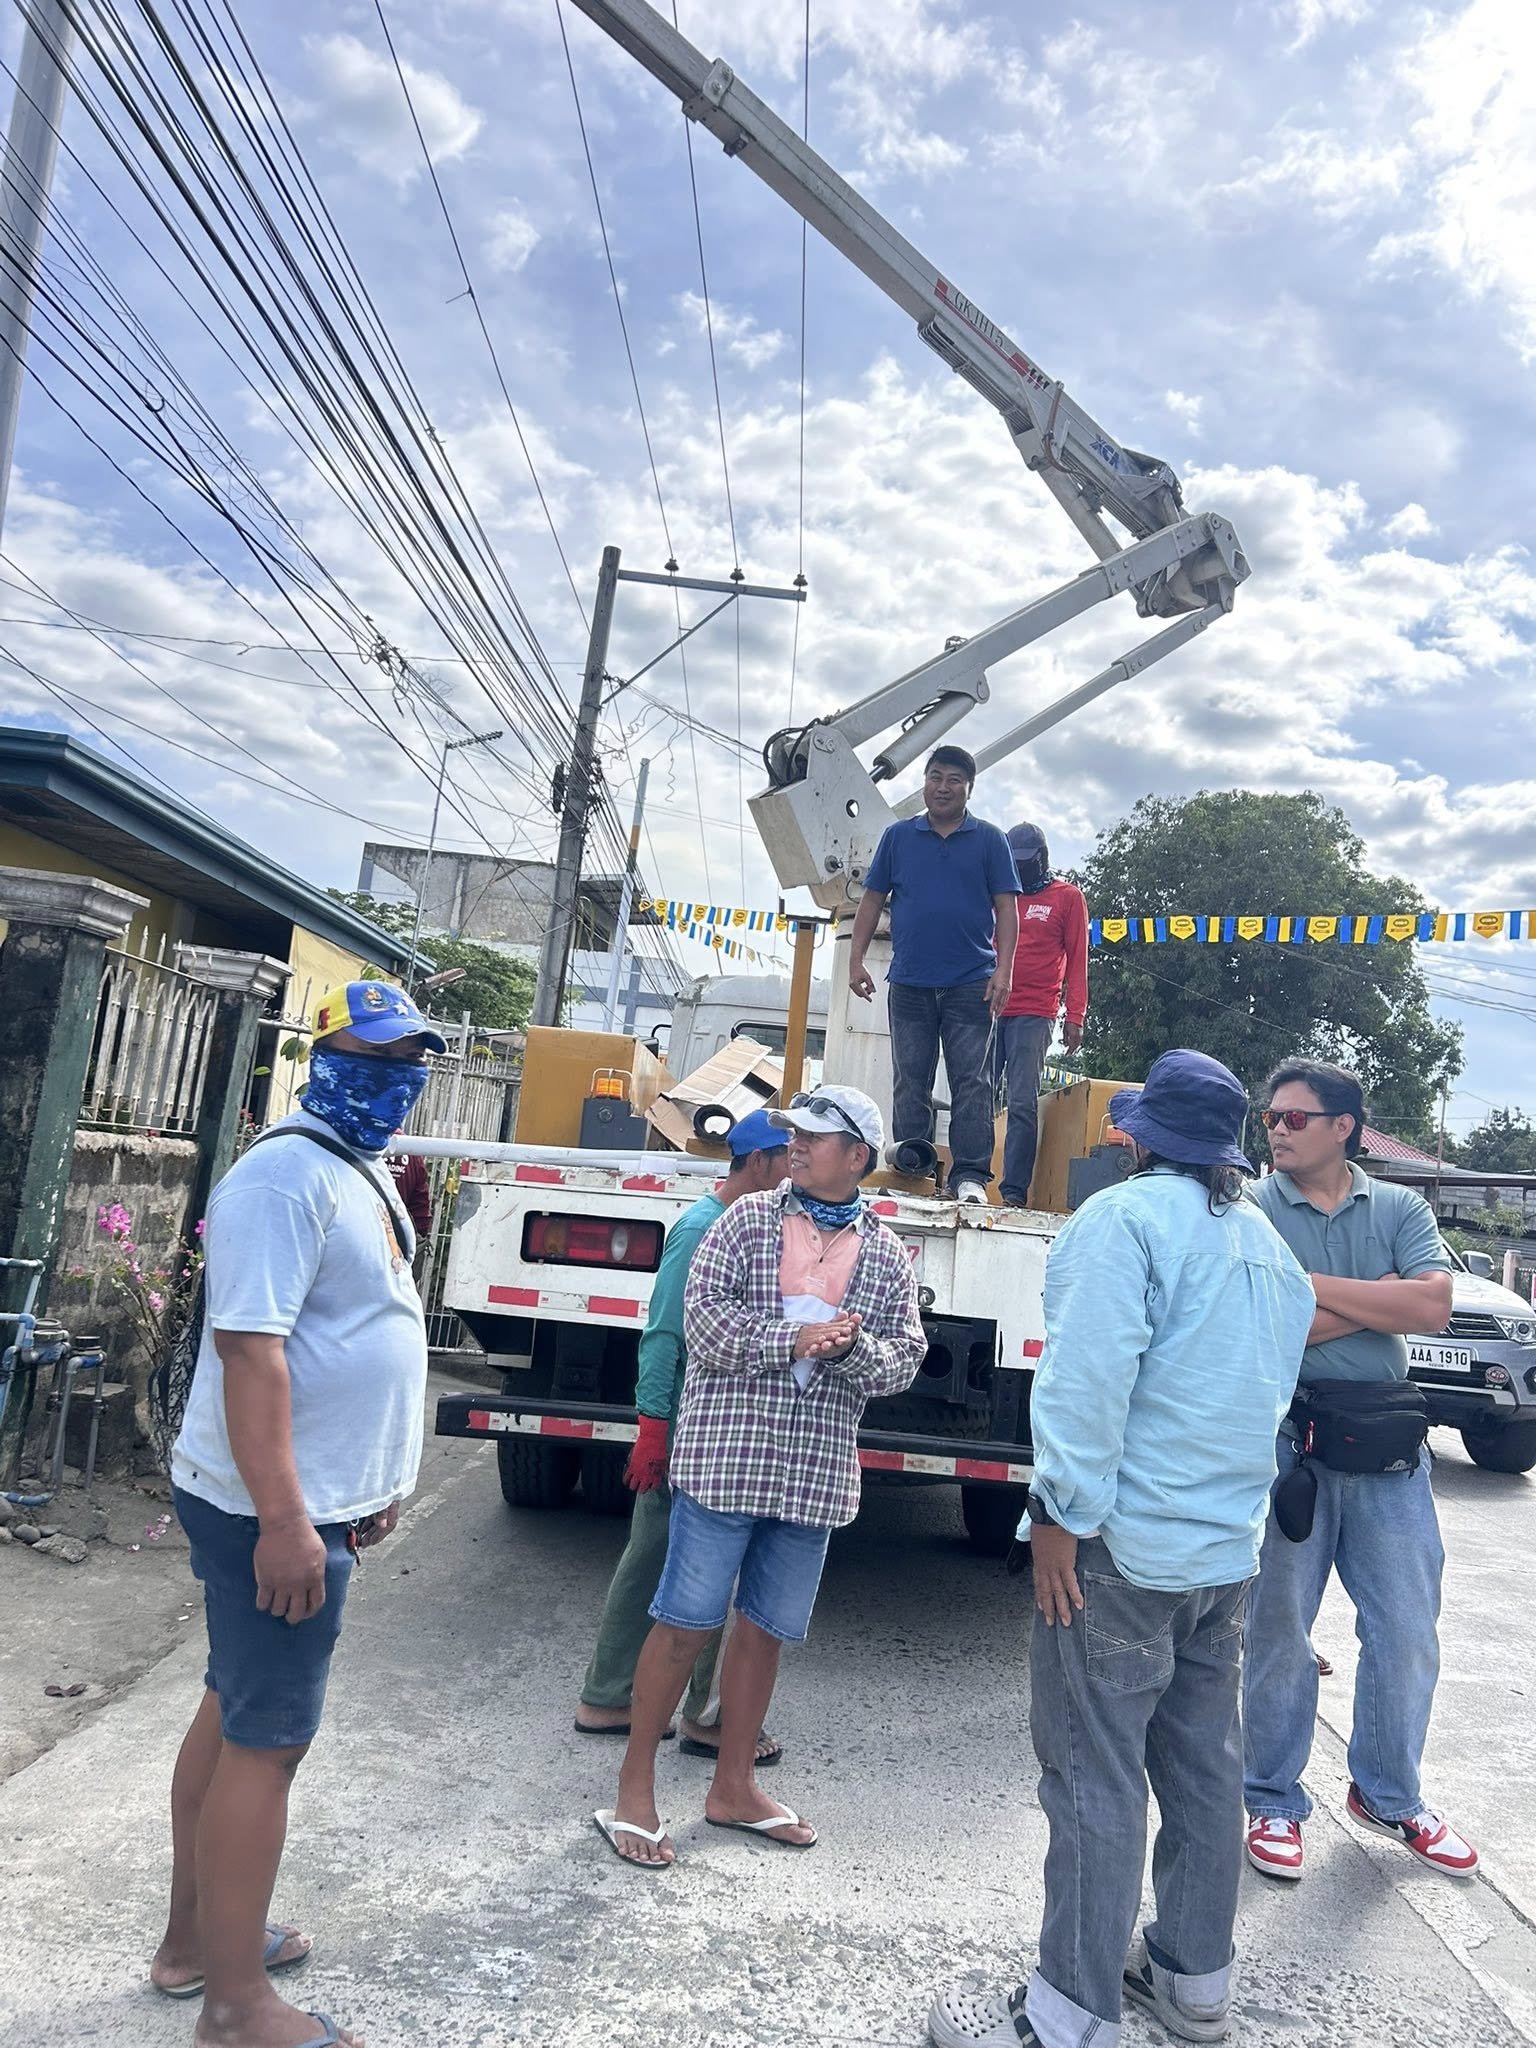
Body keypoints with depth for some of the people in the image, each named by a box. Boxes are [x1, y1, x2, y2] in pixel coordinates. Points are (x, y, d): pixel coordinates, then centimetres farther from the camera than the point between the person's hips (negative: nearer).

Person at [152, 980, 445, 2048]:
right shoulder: (290, 1175, -19)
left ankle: (195, 1938, 35)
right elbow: (250, 1348, -26)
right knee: (267, 1740, 1)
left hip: (324, 1500, 10)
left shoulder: (368, 1174, 11)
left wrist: (377, 1479, 21)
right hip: (277, 1513, -10)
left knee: (234, 1711, 19)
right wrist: (283, 1520, -28)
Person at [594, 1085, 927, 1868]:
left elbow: (904, 1359, 3)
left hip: (816, 1474, 3)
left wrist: (851, 1347, -17)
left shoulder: (887, 1255, 7)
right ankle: (635, 1785, 19)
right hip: (725, 1456, -3)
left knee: (765, 1628, 14)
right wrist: (794, 1340, -19)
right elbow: (704, 1319, -10)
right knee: (684, 1621, 2)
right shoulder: (746, 1221, -2)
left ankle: (733, 1786, 30)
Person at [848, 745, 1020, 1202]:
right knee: (910, 1083, 6)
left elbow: (1007, 908, 3)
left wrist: (1003, 969, -8)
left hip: (971, 982, -2)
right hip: (909, 981, 2)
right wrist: (856, 960, 4)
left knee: (972, 1082, -4)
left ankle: (970, 1175, -1)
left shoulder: (989, 840, 6)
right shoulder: (898, 836, 10)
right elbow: (872, 901, 11)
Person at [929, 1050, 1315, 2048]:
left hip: (1127, 1547, -8)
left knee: (1096, 1777, 0)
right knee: (1204, 1764, 18)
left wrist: (1062, 1513, -18)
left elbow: (1090, 1378, -23)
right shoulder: (1269, 1245, 11)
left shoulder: (1126, 1217, -15)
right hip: (1229, 1549, 8)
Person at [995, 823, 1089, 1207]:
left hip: (1034, 1014, -4)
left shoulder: (1068, 897, 8)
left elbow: (1076, 959, 4)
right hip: (990, 1008, 4)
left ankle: (1014, 1189, -6)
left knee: (1023, 1103, -7)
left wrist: (1075, 1017, -4)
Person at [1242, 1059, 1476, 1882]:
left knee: (1407, 1634, 12)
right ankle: (1274, 1802, 28)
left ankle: (1388, 1795, 34)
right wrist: (1379, 1302, -12)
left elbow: (1434, 1306, -13)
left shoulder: (1400, 1210, 4)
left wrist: (1315, 1286, -16)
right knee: (1278, 1634, 9)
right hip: (1287, 1448, -2)